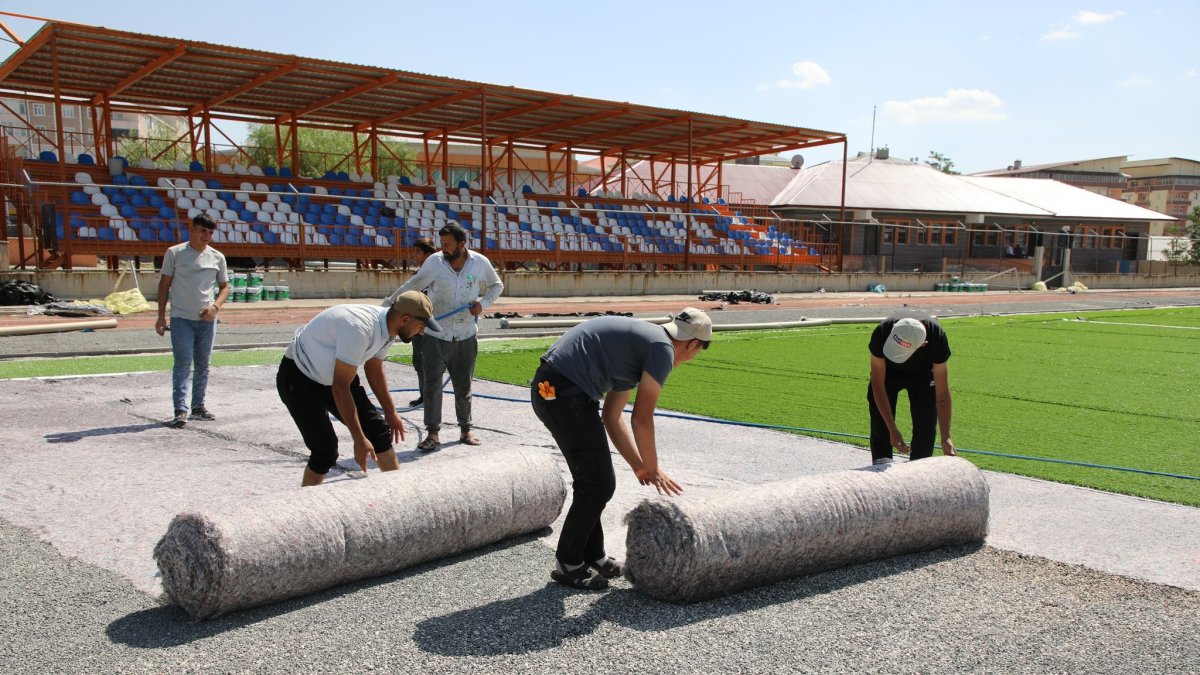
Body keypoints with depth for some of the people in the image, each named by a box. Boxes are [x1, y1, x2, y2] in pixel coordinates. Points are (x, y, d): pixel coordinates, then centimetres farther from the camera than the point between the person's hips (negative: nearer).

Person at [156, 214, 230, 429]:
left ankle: (198, 406, 21)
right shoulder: (174, 253, -1)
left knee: (203, 365, 10)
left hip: (207, 319, 3)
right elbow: (164, 284, 2)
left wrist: (215, 306, -7)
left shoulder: (217, 257, 6)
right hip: (181, 318, -3)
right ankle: (181, 410, -10)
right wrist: (161, 316, -2)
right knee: (183, 363, -10)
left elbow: (224, 286, 12)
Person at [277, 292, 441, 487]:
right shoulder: (359, 328, -35)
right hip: (298, 379, -8)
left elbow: (374, 371, 10)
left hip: (335, 374, 8)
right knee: (326, 451, -14)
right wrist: (359, 439, -29)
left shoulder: (387, 327, -8)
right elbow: (340, 388, -32)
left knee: (377, 429, 3)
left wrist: (391, 413, 17)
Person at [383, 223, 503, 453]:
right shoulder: (434, 262, -7)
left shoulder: (480, 263, -3)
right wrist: (388, 304, -7)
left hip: (466, 338, 1)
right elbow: (412, 286, 0)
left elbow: (497, 285, 13)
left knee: (463, 386, 12)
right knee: (431, 384, -4)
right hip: (435, 336, -1)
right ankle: (432, 434, 4)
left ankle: (465, 430, 27)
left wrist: (483, 303, -4)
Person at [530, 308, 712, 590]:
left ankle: (593, 556, 30)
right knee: (598, 485, -1)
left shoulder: (639, 340, 24)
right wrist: (653, 469, 9)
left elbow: (611, 418, 26)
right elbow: (641, 419, -4)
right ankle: (568, 565, 11)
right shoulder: (662, 348, -4)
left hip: (547, 388, 10)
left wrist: (638, 465, 27)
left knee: (591, 480, 19)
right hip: (565, 394, -10)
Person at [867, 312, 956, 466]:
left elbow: (942, 393, -31)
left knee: (926, 423, -9)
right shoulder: (882, 333, -40)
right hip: (888, 371, 0)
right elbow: (877, 385, -32)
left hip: (923, 373, 0)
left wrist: (946, 437, -35)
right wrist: (893, 430, -35)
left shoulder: (937, 338, -38)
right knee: (880, 420, -10)